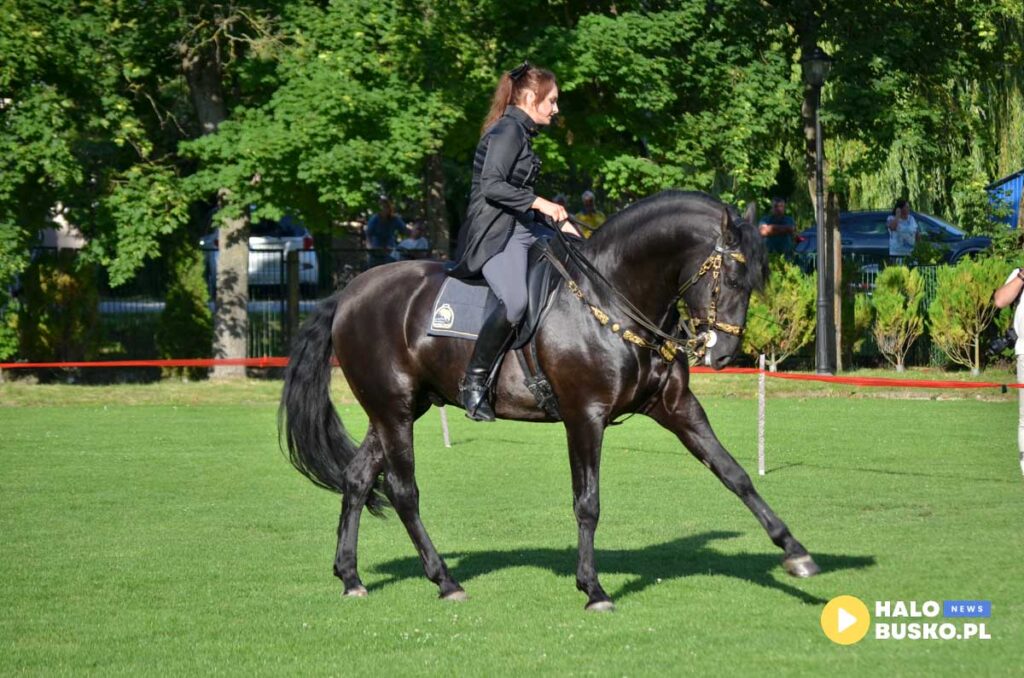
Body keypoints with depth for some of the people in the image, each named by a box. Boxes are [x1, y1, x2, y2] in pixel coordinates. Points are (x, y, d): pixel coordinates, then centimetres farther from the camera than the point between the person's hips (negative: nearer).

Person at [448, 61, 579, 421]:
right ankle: (474, 381, -23)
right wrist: (540, 203, -21)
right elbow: (492, 186, -20)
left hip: (522, 229, 11)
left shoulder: (522, 133, 20)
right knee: (515, 301, -33)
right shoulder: (508, 131, -10)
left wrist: (560, 221, 19)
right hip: (494, 233, -11)